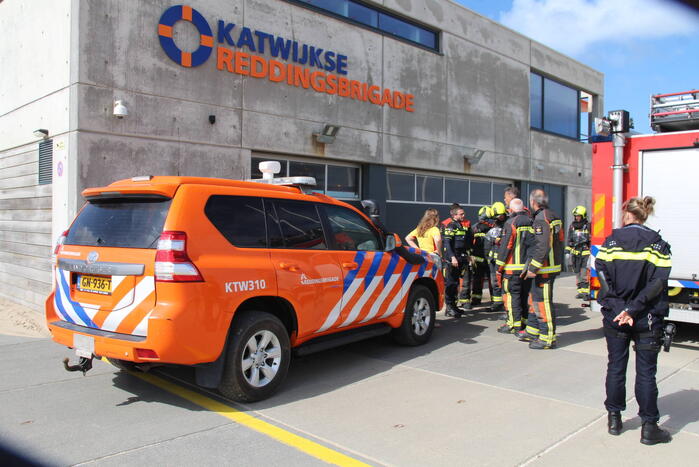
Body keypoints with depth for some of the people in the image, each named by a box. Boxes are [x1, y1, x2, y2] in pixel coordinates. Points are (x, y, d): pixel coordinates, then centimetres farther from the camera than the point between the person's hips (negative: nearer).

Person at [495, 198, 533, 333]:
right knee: (525, 294, 16)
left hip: (513, 267, -6)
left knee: (512, 295, -2)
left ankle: (514, 324, -2)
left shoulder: (511, 223, -9)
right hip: (529, 266, 7)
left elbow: (505, 246, -12)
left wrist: (499, 267, -7)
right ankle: (525, 320, 23)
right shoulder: (531, 223, 10)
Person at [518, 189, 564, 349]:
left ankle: (548, 338, 2)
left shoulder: (541, 219, -17)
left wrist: (533, 267, -22)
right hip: (553, 265, 11)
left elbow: (542, 247, -25)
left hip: (544, 269, -11)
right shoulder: (553, 216, 15)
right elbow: (560, 241, 20)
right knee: (536, 299, 19)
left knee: (543, 302, -5)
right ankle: (532, 331, 30)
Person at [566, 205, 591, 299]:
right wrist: (567, 253, 11)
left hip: (586, 253, -5)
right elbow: (569, 241, 15)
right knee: (578, 273, 9)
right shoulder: (572, 226, 10)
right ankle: (581, 291, 17)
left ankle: (586, 292, -10)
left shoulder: (588, 226, -3)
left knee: (585, 274, -13)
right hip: (576, 253, 5)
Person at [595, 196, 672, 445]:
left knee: (616, 367, 12)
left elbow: (602, 275, -11)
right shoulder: (657, 243, -2)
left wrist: (619, 308, -11)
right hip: (648, 319, 0)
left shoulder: (612, 240, -2)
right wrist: (633, 309, -15)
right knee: (646, 372, 7)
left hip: (614, 317, 1)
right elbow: (657, 282, -12)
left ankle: (614, 419, 21)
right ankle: (649, 427, 12)